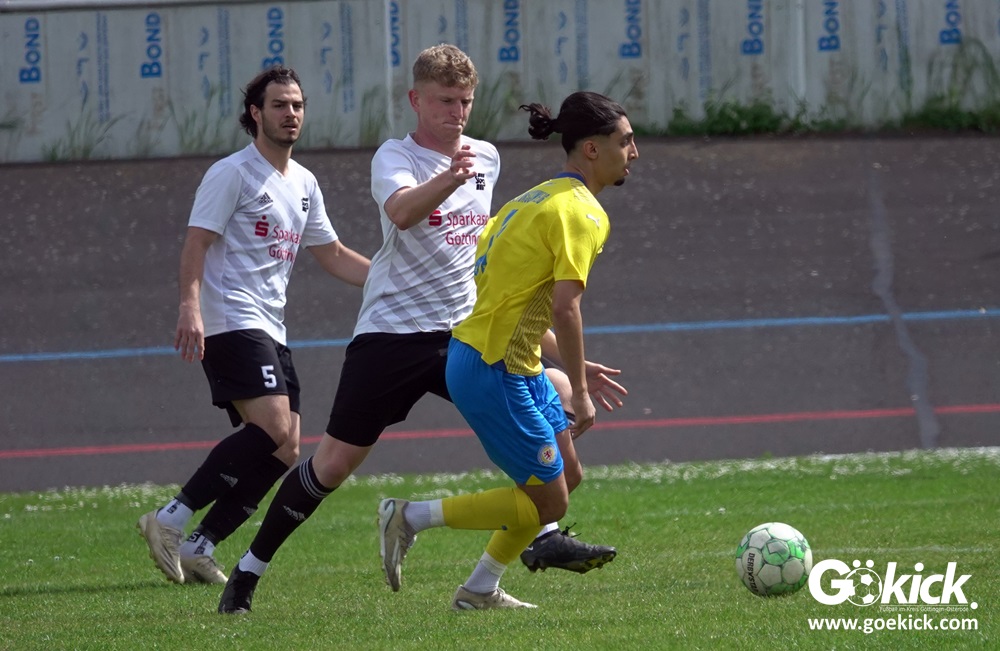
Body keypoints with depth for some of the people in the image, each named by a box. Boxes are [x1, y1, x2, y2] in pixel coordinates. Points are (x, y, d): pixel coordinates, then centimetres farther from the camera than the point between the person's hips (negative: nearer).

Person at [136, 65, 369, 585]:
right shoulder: (232, 173, -5)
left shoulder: (304, 183, 19)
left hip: (270, 331, 9)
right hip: (231, 323, -9)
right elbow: (197, 243, -11)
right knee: (272, 431, -25)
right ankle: (171, 521, -21)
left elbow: (334, 257, 26)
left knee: (284, 452, 0)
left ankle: (198, 547, 3)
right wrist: (190, 307, -26)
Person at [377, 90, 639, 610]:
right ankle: (410, 517, 0)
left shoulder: (542, 198, 15)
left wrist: (566, 360, 21)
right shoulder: (582, 213, -15)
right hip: (493, 372, -10)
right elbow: (564, 306, -23)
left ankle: (481, 590, 22)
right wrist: (579, 391, -17)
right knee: (548, 501, -3)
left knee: (564, 474, 17)